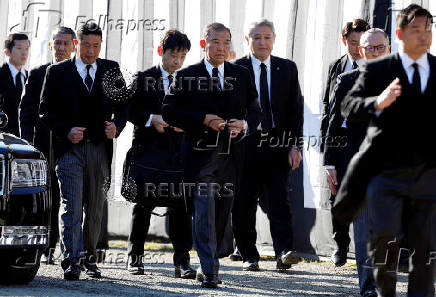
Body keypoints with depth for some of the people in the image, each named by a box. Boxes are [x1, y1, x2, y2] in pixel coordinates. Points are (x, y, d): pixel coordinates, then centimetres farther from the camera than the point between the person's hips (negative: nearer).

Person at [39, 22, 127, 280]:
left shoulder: (111, 70, 10)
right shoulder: (58, 72, 3)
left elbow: (122, 106, 14)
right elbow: (46, 111, 3)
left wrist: (116, 127, -6)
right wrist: (66, 131, -12)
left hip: (100, 148, 3)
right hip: (69, 148, -3)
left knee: (95, 209, 8)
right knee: (71, 206, -12)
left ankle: (89, 258, 22)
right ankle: (72, 261, -18)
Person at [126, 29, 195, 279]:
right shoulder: (143, 79, 4)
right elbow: (131, 110, 0)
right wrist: (151, 119, -15)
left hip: (180, 149, 1)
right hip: (148, 147, -1)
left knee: (181, 204, -6)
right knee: (143, 204, 5)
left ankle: (182, 261, -7)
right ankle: (136, 257, 15)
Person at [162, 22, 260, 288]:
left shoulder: (242, 76, 11)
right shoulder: (187, 76, 2)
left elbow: (255, 110, 14)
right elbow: (169, 112, -3)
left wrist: (243, 124, -8)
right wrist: (204, 120, -14)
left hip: (231, 155, 4)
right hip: (201, 154, -4)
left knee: (222, 214, 9)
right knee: (205, 211, -12)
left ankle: (208, 264, 22)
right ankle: (209, 271, -15)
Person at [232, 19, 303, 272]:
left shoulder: (287, 69, 8)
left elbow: (295, 109, 7)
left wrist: (295, 145, -2)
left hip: (278, 147, 0)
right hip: (245, 145, 0)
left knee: (279, 199, -11)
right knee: (244, 205, 4)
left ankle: (284, 252, -19)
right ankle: (249, 256, 14)